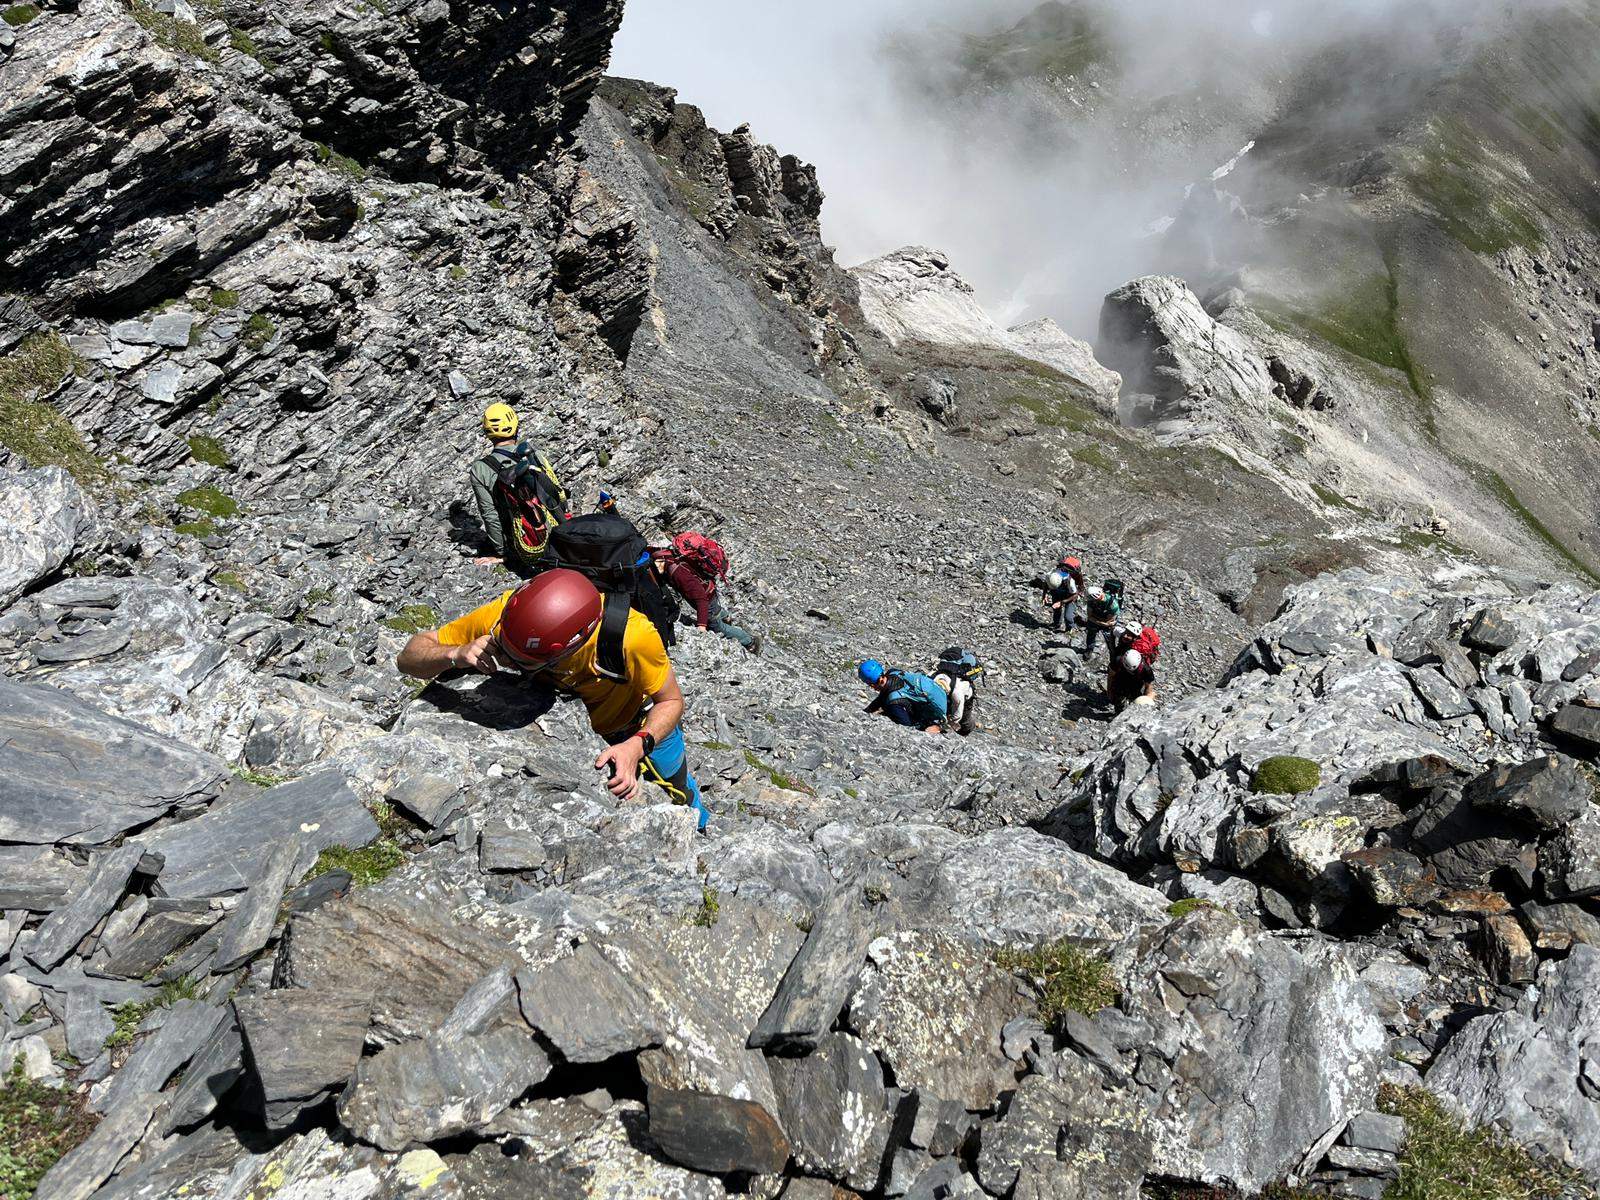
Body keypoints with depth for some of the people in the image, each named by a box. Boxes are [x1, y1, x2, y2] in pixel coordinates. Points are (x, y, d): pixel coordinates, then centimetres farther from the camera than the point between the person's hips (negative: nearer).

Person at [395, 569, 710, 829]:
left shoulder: (632, 635, -46)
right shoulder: (501, 616, -38)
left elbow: (670, 701, -27)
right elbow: (409, 657, -27)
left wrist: (637, 746, -45)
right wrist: (457, 654, -48)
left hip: (639, 725, -1)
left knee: (678, 793, 24)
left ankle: (700, 829, 60)